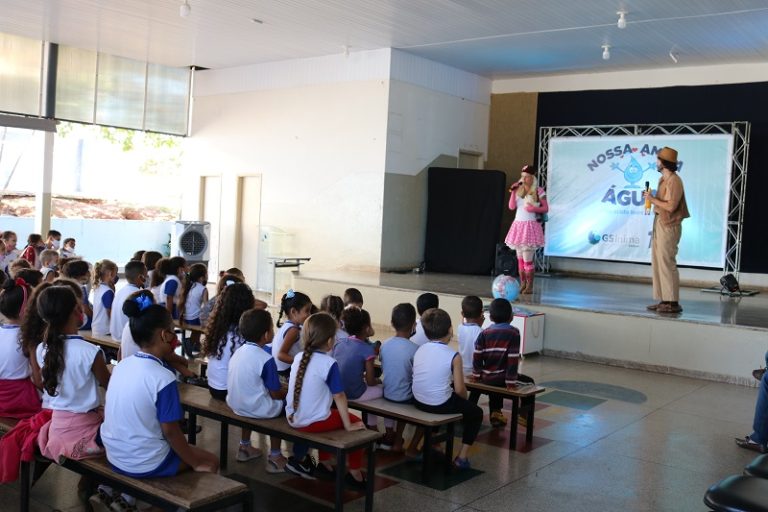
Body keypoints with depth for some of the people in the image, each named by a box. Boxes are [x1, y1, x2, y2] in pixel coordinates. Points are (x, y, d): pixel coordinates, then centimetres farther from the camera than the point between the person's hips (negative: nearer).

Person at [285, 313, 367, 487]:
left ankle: (324, 463, 42)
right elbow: (339, 396, -17)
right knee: (356, 422, 13)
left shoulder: (298, 357, 1)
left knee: (329, 415, 33)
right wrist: (348, 425, -11)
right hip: (313, 422, -7)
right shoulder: (329, 363, -18)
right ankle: (355, 474, 19)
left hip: (293, 419, 7)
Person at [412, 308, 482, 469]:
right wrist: (465, 398, 9)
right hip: (441, 404, -6)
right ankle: (462, 457, 15)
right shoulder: (453, 356, -14)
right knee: (476, 413, 20)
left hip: (418, 402, 6)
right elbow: (460, 389, -13)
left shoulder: (419, 350, 1)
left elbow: (426, 378, 9)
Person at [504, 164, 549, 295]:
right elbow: (511, 207, 2)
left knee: (527, 260, -7)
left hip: (530, 225, -6)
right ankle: (522, 284, 16)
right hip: (518, 225, 6)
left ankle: (529, 286, 1)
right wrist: (513, 192, -5)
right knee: (520, 259, 9)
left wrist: (534, 209, -18)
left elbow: (546, 208, -2)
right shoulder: (518, 190, 10)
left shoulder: (538, 191, -4)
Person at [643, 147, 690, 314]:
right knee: (657, 263, 11)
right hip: (659, 223, 10)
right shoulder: (663, 179, 14)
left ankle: (673, 302, -4)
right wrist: (651, 197, 6)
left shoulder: (674, 180, -15)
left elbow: (670, 206, -21)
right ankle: (664, 300, 15)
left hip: (668, 226, -10)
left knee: (667, 263, -8)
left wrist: (653, 199, -13)